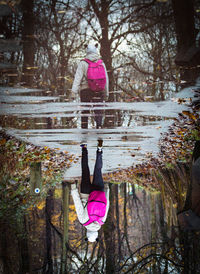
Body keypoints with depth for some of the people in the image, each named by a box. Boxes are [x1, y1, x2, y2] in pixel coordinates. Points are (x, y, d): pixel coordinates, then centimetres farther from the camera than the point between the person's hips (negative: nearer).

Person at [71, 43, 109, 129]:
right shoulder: (101, 63, 7)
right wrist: (106, 92, 14)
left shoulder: (83, 63, -1)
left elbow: (78, 77, -9)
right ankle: (99, 124, -22)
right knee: (98, 109, -2)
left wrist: (74, 89, -14)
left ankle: (84, 128, 12)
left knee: (85, 110, 8)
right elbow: (106, 78, 9)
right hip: (98, 90, 1)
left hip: (85, 89, -1)